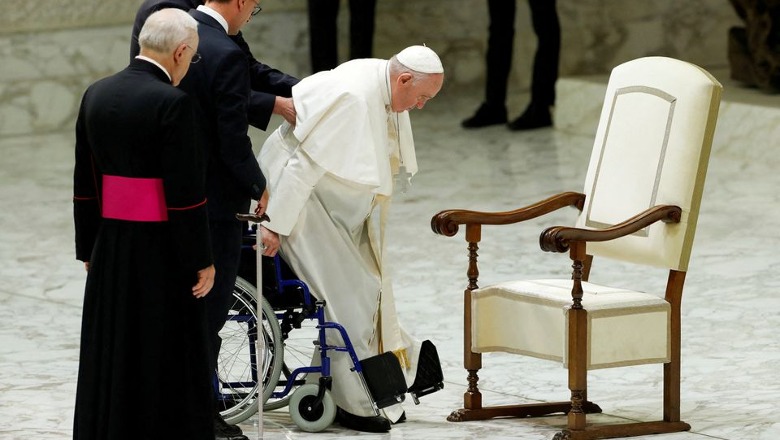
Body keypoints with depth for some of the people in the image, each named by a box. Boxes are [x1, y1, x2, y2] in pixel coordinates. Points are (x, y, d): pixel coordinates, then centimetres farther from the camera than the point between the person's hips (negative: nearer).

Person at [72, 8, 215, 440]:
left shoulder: (96, 95, 5)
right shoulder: (172, 103, -16)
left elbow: (84, 184, 10)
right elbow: (184, 192, -17)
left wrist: (88, 249, 16)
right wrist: (202, 260, -10)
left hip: (110, 250, 7)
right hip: (161, 255, -6)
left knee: (110, 360, 13)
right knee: (168, 361, 2)